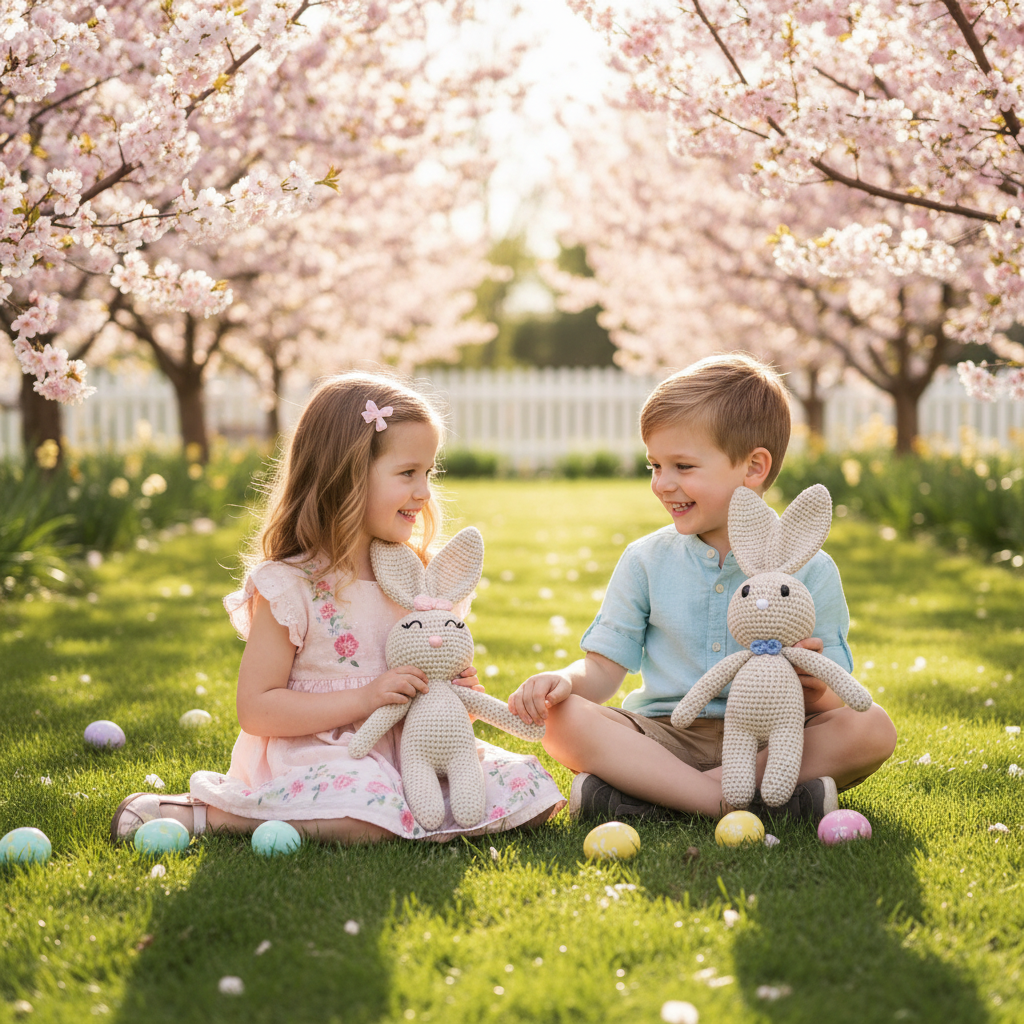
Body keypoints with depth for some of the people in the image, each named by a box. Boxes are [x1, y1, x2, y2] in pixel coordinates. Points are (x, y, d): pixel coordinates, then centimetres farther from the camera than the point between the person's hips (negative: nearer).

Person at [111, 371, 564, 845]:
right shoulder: (286, 586, -10)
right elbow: (255, 709, -12)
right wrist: (363, 699, -19)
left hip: (406, 748, 7)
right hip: (314, 752, -7)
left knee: (527, 791, -9)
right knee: (369, 814, -37)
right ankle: (204, 811, -16)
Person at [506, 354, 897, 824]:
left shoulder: (809, 568, 0)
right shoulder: (646, 561, 6)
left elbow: (831, 693, -1)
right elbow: (605, 666, 5)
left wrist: (817, 692, -25)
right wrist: (564, 680, -18)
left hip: (770, 740, 0)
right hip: (668, 737, 1)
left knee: (871, 728, -28)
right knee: (563, 721, -25)